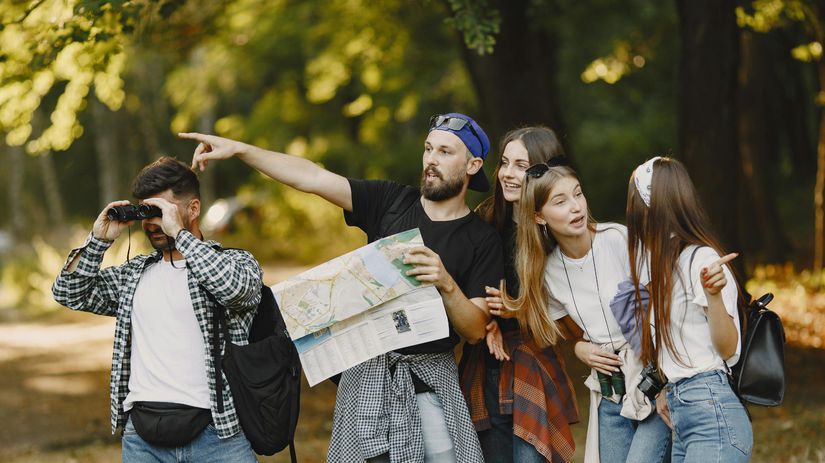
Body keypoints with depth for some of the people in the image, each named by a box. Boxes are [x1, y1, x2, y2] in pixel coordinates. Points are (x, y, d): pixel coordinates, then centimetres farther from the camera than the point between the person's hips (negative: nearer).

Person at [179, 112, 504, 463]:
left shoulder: (483, 241, -2)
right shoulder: (391, 202, 4)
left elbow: (475, 331, -7)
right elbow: (312, 178, -4)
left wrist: (446, 283, -25)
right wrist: (239, 149, -13)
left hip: (431, 379, -1)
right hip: (369, 369, 2)